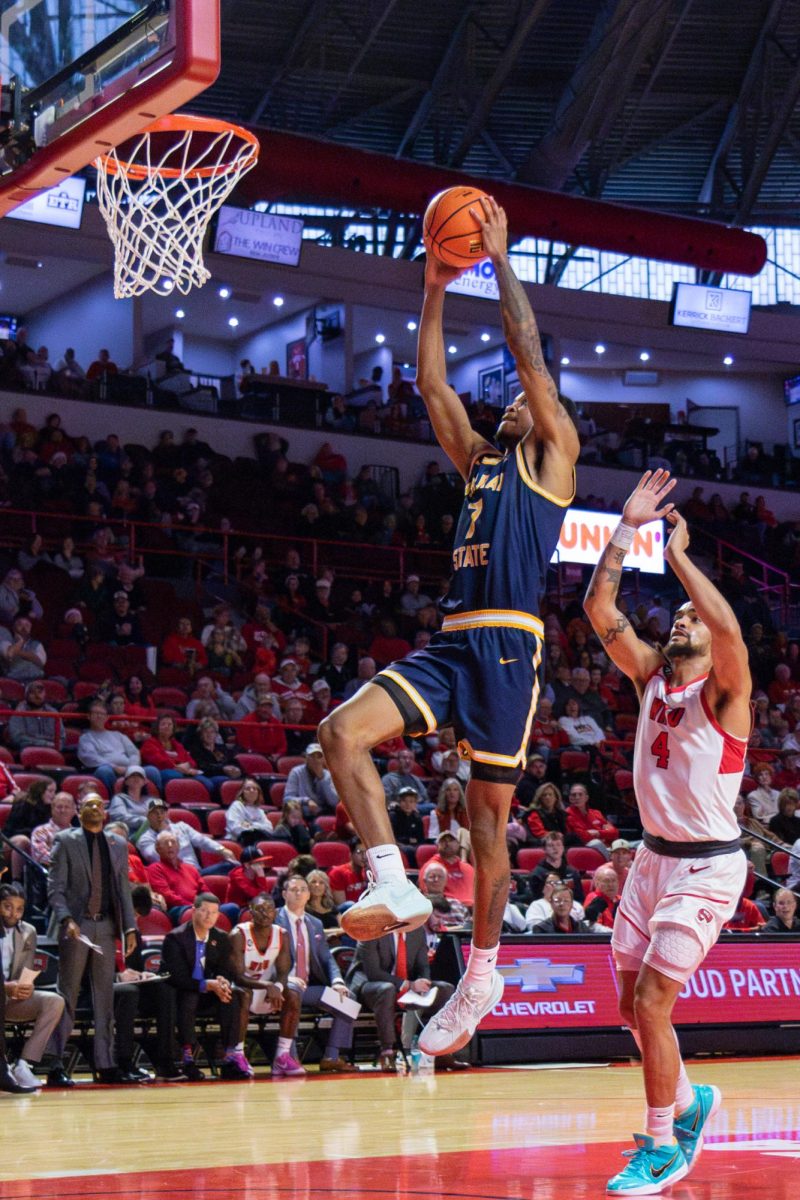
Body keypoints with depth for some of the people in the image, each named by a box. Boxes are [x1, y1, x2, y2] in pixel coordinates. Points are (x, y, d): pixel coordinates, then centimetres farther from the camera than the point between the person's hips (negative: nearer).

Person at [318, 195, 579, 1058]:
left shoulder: (555, 455, 7)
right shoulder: (479, 462, 23)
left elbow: (528, 350, 0)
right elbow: (431, 384, 22)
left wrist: (500, 258, 4)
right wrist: (435, 289, 21)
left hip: (508, 645, -6)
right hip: (451, 641, 6)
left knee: (488, 814, 0)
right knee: (341, 733, -16)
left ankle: (482, 972, 11)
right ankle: (396, 888, -18)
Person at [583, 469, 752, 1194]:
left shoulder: (724, 690, -11)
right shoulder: (652, 675, 7)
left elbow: (730, 627, -33)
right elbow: (599, 608, 0)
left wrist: (679, 552, -25)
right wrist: (628, 529, -7)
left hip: (705, 867, -7)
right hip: (653, 855, 7)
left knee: (650, 1004, -9)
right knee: (632, 1004, 12)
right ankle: (686, 1100, 35)